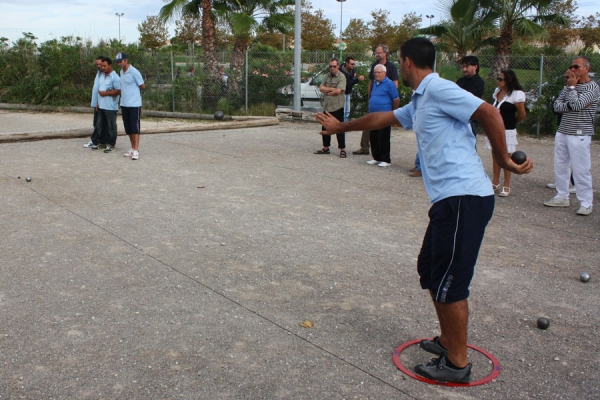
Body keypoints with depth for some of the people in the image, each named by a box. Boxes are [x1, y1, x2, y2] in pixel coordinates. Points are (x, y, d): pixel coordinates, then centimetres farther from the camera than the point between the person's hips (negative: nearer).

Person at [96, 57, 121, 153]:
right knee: (101, 125, 13)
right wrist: (98, 103, 18)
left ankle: (111, 145, 6)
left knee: (111, 126, 0)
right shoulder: (103, 76, 15)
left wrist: (105, 93, -16)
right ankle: (103, 142, 24)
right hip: (102, 106, 8)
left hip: (110, 107, -8)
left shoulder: (115, 77, -11)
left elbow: (118, 91, -18)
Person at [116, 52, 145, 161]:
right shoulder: (121, 72, 12)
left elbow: (142, 86, -6)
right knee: (128, 128, 11)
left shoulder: (134, 72, -12)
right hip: (124, 104, 8)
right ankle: (132, 149, 20)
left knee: (134, 127, -6)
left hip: (134, 104, -8)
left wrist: (134, 90, 7)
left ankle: (136, 150, -4)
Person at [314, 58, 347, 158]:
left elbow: (338, 91, -18)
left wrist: (327, 92, -5)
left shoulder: (341, 77, -8)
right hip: (327, 106, 7)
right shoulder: (327, 76, 12)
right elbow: (321, 88, 3)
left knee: (339, 129, -3)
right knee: (325, 129, 13)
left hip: (337, 107, -7)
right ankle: (325, 148, 24)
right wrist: (331, 89, -10)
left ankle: (342, 150, 4)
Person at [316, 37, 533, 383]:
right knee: (430, 270, 19)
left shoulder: (438, 89, -10)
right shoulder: (419, 103, 20)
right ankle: (448, 341, 33)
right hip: (450, 200, 10)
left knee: (448, 282, -2)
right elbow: (382, 118, 34)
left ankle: (457, 363, 12)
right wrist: (340, 126, 44)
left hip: (464, 197, -10)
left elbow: (489, 113, -17)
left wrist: (504, 160, -10)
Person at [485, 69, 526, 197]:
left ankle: (506, 186, 10)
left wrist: (511, 123, 8)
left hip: (507, 130, -6)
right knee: (495, 156, 11)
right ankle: (495, 183, 22)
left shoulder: (517, 94, -13)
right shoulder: (497, 91, 8)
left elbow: (522, 115, -7)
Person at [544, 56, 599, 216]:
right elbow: (556, 106, 3)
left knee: (581, 170, -5)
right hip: (562, 132, 7)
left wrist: (571, 86, -8)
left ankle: (586, 203, 2)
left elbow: (577, 104, -20)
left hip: (579, 135, -7)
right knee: (560, 167, 13)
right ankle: (562, 197, 25)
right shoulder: (569, 86, 13)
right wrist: (570, 105, -15)